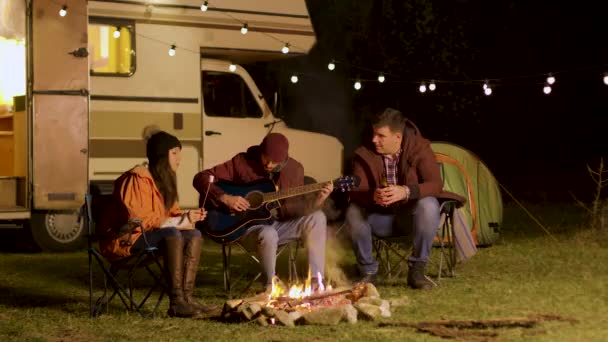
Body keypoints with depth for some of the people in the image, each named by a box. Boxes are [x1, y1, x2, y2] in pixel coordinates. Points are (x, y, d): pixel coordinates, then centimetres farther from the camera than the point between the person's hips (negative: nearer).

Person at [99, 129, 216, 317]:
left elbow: (171, 214, 17)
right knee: (172, 234, -32)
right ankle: (176, 302, -37)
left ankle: (186, 296, -20)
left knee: (194, 235, -10)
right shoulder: (137, 180, -17)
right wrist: (180, 220, -21)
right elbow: (139, 221, -25)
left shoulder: (164, 180, 13)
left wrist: (187, 216, -6)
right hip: (124, 240, -9)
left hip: (149, 236, 9)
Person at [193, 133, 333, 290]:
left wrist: (318, 201, -27)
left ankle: (316, 280, -17)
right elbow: (201, 178, -11)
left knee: (317, 218, -19)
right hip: (248, 225, -4)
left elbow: (291, 209, -9)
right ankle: (271, 285, -13)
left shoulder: (294, 169, -2)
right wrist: (225, 198, -24)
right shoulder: (243, 162, -11)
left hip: (278, 224, 4)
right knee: (268, 234, -38)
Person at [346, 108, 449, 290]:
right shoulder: (364, 154, -12)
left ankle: (416, 271, -20)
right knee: (353, 211, -29)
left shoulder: (420, 148, -15)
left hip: (410, 217, -1)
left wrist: (406, 192, -42)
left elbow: (436, 185, -23)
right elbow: (356, 191, -17)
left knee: (428, 205, -34)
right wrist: (372, 196, -43)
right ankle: (368, 271, -11)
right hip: (379, 218, 1)